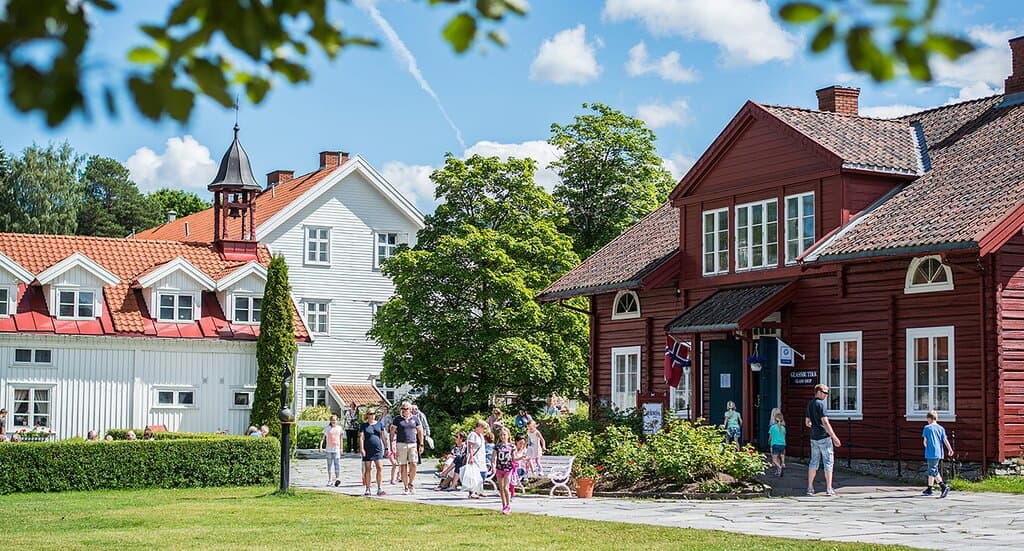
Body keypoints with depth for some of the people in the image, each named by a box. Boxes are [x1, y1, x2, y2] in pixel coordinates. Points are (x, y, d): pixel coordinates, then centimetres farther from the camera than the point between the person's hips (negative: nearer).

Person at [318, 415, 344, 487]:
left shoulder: (339, 428, 7)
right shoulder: (327, 428, 0)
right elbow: (322, 437, -4)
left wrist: (341, 448, 16)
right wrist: (320, 446, -16)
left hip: (336, 449, 0)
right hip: (329, 449, 0)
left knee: (337, 463, -12)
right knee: (329, 464, 7)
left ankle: (337, 478, -16)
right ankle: (329, 480, 16)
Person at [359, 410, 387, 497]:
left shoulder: (379, 424, 11)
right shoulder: (364, 425, 4)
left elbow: (383, 436, 13)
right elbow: (361, 437, -2)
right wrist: (361, 449, -13)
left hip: (378, 449, 1)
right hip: (368, 450, -1)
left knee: (380, 468, -8)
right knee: (367, 469, 2)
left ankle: (379, 488, -6)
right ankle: (367, 489, 9)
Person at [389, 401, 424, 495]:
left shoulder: (415, 419, 10)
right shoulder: (397, 419, 4)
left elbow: (420, 432, 15)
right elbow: (392, 432, 4)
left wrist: (421, 445, 10)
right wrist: (392, 446, -3)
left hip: (413, 444, 1)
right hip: (401, 444, -1)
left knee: (413, 465, -9)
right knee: (403, 466, -1)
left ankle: (411, 484, 11)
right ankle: (405, 487, 6)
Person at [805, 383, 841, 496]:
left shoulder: (809, 404, 12)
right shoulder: (820, 404, -13)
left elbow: (807, 423, 20)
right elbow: (825, 422, -19)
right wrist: (834, 437, -18)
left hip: (814, 437, 8)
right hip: (824, 437, -8)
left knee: (814, 462, 12)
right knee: (828, 462, -2)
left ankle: (810, 488, 12)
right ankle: (829, 489, -3)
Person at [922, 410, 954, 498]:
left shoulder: (927, 428, -4)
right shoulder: (941, 428, 9)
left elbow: (925, 441, -2)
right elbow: (945, 440, -1)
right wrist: (950, 449, -6)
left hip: (931, 453, -6)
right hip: (939, 453, 6)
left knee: (934, 471, -8)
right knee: (931, 470, 18)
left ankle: (944, 487, -26)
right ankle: (929, 489, 26)